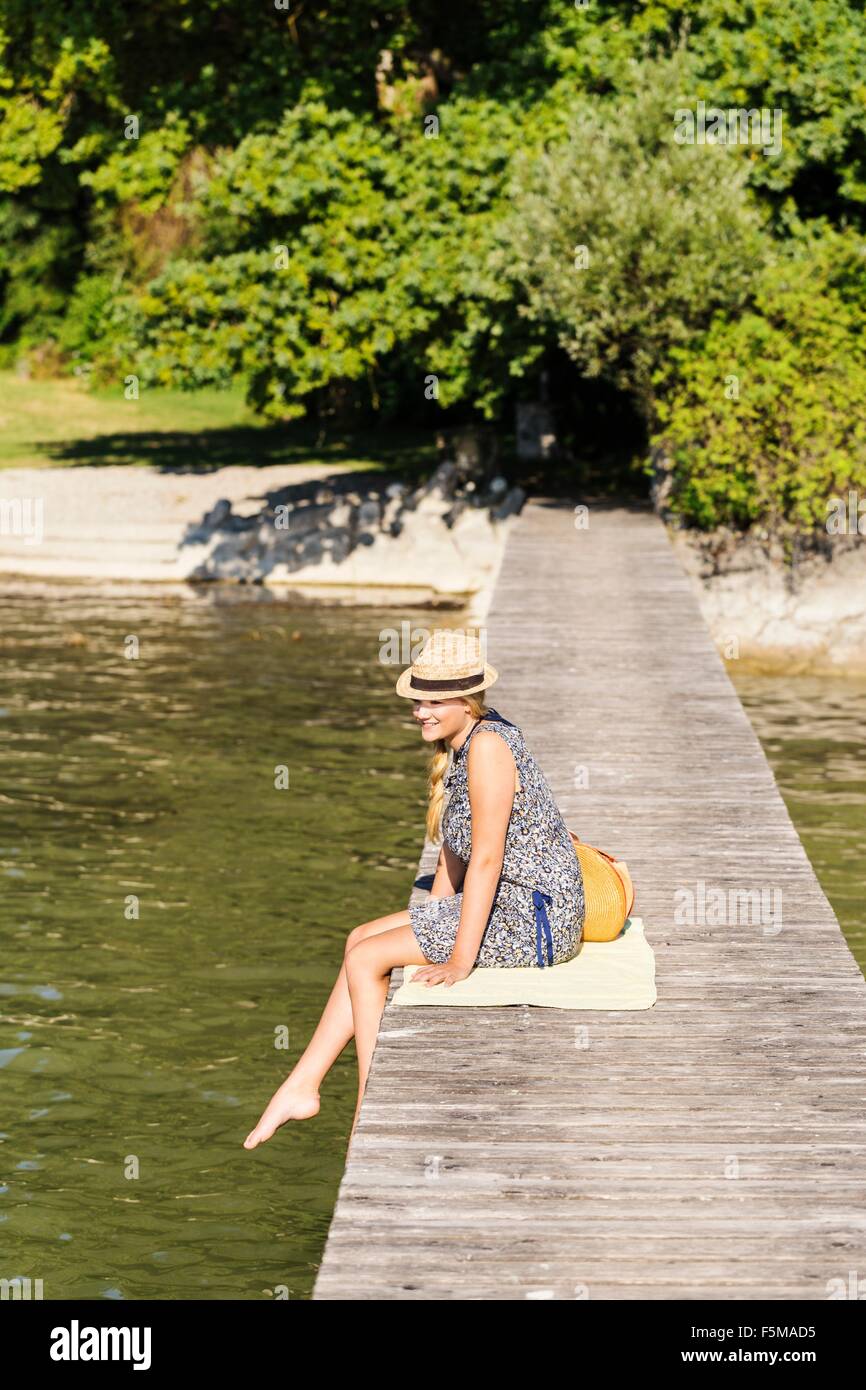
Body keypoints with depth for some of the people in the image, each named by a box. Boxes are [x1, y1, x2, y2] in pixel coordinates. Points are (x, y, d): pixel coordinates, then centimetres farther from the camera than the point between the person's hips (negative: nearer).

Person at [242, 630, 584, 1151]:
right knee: (362, 939, 12)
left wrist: (460, 961, -21)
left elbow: (486, 860, -23)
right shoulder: (459, 743, 10)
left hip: (532, 922, -10)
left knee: (366, 957, -8)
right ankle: (302, 1087, 16)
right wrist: (426, 925, 15)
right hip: (510, 907, 10)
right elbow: (456, 851, 18)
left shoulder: (488, 746, -21)